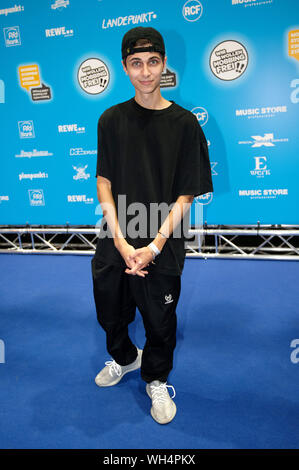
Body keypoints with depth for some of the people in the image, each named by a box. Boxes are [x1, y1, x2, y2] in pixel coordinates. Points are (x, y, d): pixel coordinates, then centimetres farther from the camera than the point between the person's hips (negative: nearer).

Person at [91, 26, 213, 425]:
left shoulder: (184, 123, -6)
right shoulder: (112, 120, 2)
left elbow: (185, 197, -7)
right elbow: (105, 182, -1)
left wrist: (154, 246, -15)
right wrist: (121, 242, -11)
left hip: (162, 249, -2)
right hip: (114, 244, 3)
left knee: (160, 322, 13)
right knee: (111, 314, 19)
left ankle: (156, 381, 43)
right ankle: (124, 358, 52)